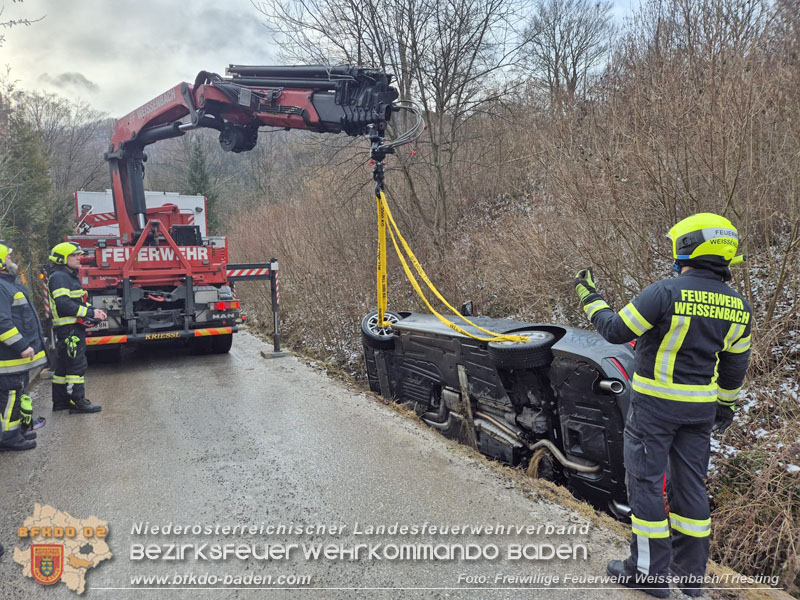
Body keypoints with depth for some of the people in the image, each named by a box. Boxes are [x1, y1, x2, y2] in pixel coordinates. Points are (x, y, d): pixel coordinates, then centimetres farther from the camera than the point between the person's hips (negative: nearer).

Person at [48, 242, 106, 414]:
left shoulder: (70, 277, 20)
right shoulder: (59, 277, -13)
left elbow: (77, 301, 24)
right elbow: (63, 304, -24)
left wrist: (93, 310, 7)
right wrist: (91, 313, -23)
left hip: (74, 328, 11)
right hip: (68, 329, -11)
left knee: (64, 365, 15)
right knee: (77, 364, -7)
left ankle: (60, 401, 23)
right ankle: (77, 401, -1)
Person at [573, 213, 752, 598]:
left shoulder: (666, 292, -19)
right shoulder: (737, 306, 3)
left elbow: (616, 331, -14)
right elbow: (734, 365, 12)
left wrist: (589, 297, 0)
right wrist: (725, 404, 25)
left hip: (655, 403, -6)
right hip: (700, 406, 6)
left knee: (646, 480, 6)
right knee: (690, 482, 16)